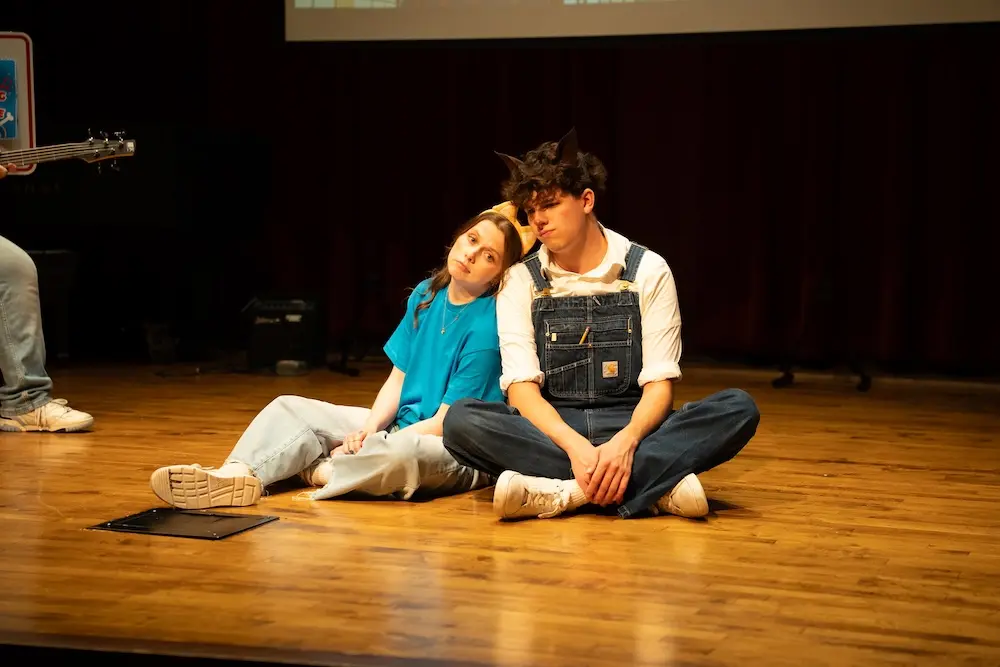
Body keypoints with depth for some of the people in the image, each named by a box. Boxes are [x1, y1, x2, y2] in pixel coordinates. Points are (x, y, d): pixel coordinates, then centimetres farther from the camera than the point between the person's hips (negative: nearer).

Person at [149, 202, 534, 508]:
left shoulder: (487, 327, -16)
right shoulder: (426, 296, 6)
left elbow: (447, 422, -16)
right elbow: (397, 378, 9)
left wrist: (373, 445, -15)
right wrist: (367, 429, -9)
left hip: (458, 454, -8)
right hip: (398, 426, 8)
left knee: (400, 451, -42)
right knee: (289, 408, 1)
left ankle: (315, 472, -14)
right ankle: (237, 475, -29)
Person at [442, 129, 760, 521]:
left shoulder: (648, 271, 1)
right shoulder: (521, 282, 3)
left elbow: (660, 384, -5)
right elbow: (521, 386, -6)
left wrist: (625, 442, -27)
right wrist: (575, 446, -27)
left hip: (630, 429, 0)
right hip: (551, 432, 0)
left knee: (738, 409, -26)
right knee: (461, 420, -30)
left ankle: (563, 492, -36)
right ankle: (656, 485, -34)